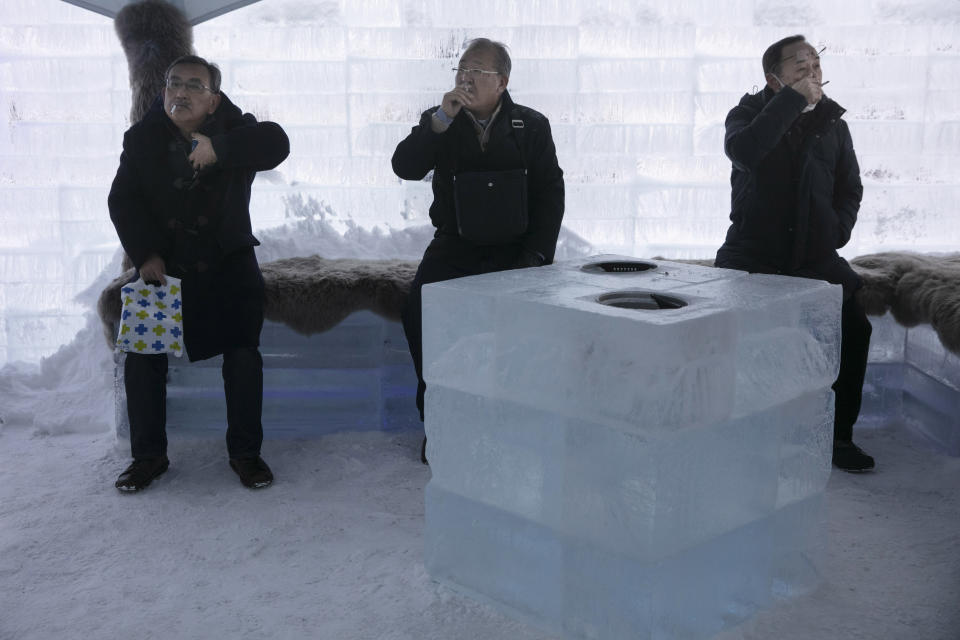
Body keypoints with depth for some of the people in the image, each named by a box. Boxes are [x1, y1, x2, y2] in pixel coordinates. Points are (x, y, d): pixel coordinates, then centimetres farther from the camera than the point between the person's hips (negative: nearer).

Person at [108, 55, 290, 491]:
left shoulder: (234, 130, -4)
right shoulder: (142, 138, 1)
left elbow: (275, 144, -24)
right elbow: (122, 200, -4)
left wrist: (218, 148, -38)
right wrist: (145, 255, -17)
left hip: (228, 264, -1)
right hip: (163, 265, 2)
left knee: (243, 354, -6)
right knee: (142, 356, -4)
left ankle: (245, 451, 10)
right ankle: (149, 455, 11)